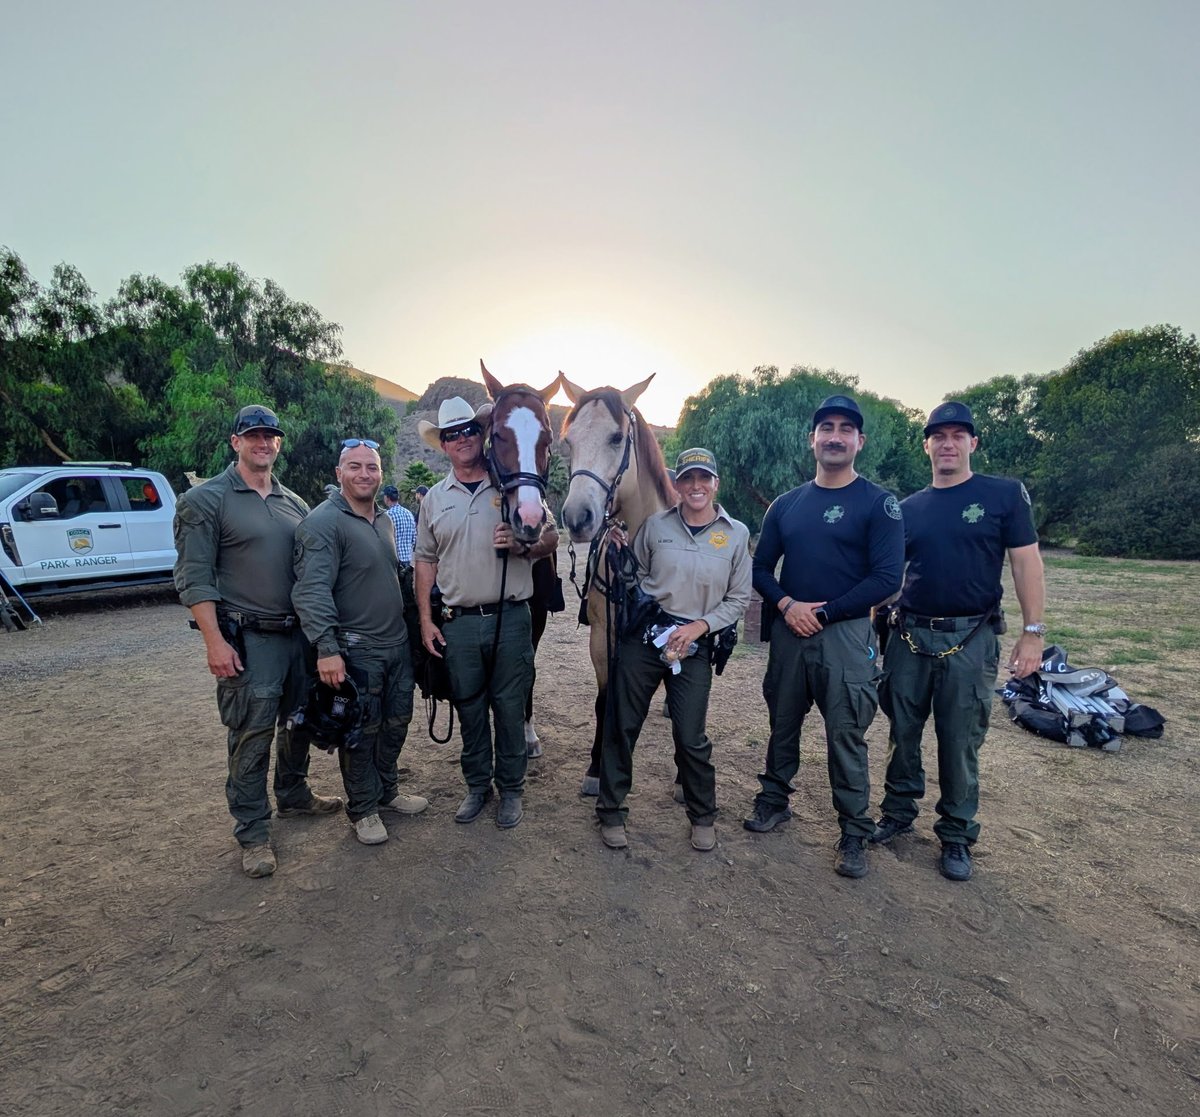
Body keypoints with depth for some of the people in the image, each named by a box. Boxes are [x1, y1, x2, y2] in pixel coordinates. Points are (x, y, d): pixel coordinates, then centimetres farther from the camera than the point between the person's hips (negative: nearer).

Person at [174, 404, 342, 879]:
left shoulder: (294, 503, 11)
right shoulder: (207, 500, -5)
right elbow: (193, 577, -10)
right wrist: (214, 641, -16)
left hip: (299, 632, 6)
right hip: (248, 639, -6)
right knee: (252, 736, 0)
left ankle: (293, 794, 38)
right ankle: (252, 832, 15)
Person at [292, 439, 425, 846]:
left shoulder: (384, 520, 11)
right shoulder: (324, 522, -16)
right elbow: (312, 591, -23)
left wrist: (413, 624, 21)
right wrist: (327, 649, -28)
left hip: (398, 644, 8)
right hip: (356, 651, -8)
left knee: (397, 722, 18)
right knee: (362, 732, 6)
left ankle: (387, 792, 38)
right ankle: (363, 809, 25)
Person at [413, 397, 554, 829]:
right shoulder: (434, 498, 8)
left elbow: (548, 542, 4)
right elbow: (425, 561, 10)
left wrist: (521, 546, -18)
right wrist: (426, 620, 4)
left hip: (509, 617, -2)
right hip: (457, 622, 3)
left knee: (509, 708, 7)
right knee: (469, 708, 14)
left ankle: (510, 789, 25)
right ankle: (478, 785, 32)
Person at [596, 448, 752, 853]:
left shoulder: (736, 534, 0)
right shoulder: (656, 525, 1)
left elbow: (739, 599, 1)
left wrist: (698, 626, -10)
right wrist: (620, 552, -6)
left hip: (695, 644, -1)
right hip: (643, 635, 1)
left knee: (690, 737, 5)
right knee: (622, 725, 8)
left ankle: (703, 815, 31)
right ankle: (611, 811, 28)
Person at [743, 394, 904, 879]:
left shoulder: (878, 503, -4)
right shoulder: (786, 504, 9)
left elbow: (886, 578, -11)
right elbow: (761, 567, 9)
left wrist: (824, 612, -15)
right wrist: (786, 604, -10)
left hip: (845, 635, -4)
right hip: (788, 632, 4)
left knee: (845, 738, 2)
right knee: (782, 724, 16)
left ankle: (854, 834, 18)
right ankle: (774, 801, 35)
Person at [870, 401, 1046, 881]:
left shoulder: (1005, 495, -1)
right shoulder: (909, 508, 8)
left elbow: (1027, 564, -4)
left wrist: (1033, 633, -9)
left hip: (970, 639, -3)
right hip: (909, 636, 3)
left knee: (960, 742, 6)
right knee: (903, 732, 11)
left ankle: (956, 834, 22)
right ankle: (899, 812, 29)